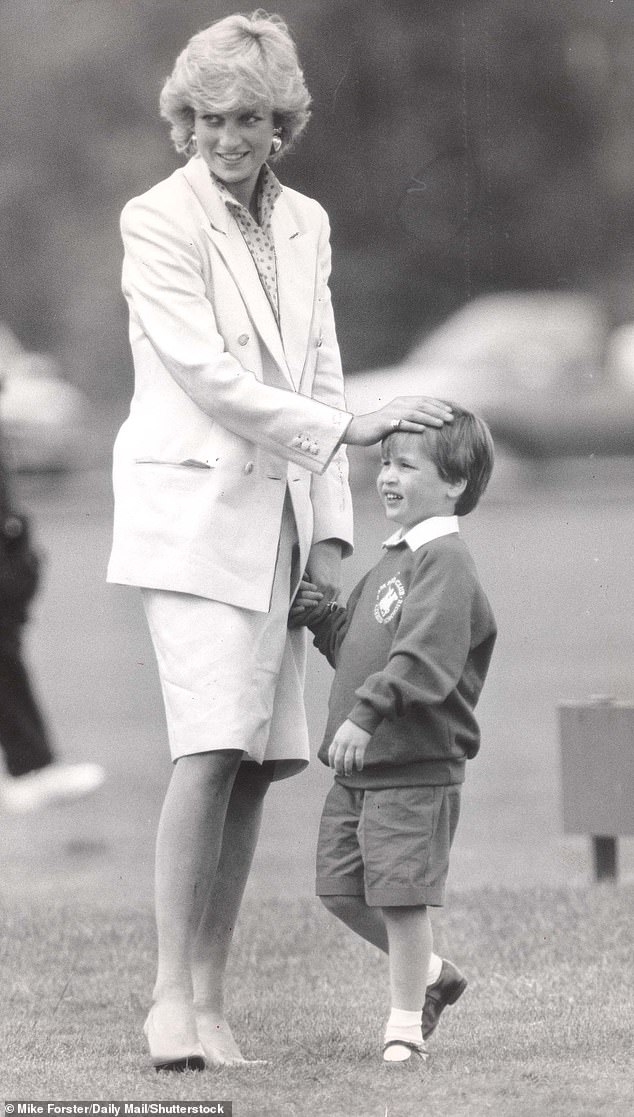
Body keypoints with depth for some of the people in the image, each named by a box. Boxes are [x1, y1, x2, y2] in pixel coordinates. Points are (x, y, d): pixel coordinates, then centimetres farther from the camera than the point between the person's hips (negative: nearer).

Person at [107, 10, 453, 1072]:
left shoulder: (304, 225, 13)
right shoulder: (156, 221, -6)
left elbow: (318, 377, 15)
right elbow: (207, 375, -14)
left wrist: (331, 532, 9)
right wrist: (346, 428, -17)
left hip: (280, 519, 6)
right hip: (193, 509, -6)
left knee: (259, 759, 1)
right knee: (212, 747, -17)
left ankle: (210, 998, 5)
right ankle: (172, 994, -15)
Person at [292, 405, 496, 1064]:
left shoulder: (445, 563, -14)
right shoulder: (392, 563, 17)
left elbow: (425, 657, -27)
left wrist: (367, 713, -35)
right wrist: (320, 618, 6)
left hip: (416, 768, -10)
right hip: (358, 769, 10)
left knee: (399, 889, -5)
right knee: (341, 888, 12)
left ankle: (405, 1023, 6)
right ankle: (430, 974, 31)